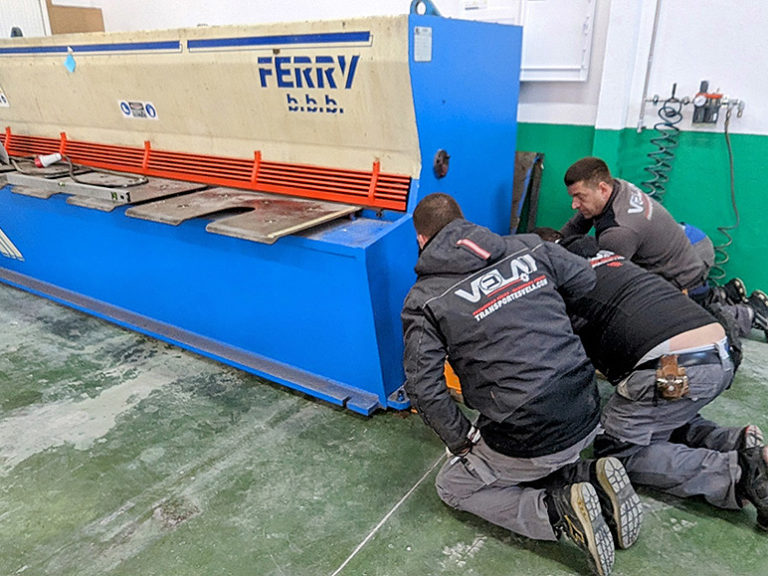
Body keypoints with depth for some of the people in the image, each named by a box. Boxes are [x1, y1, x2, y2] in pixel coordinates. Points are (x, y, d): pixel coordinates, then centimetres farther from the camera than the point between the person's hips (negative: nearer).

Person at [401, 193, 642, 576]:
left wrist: (463, 442, 2)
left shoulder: (423, 300, -9)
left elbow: (424, 390, -13)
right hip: (587, 416, 6)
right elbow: (587, 281, 15)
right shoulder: (528, 248, 2)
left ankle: (558, 512, -1)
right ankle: (591, 478, 9)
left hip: (528, 439, -6)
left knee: (452, 487, 19)